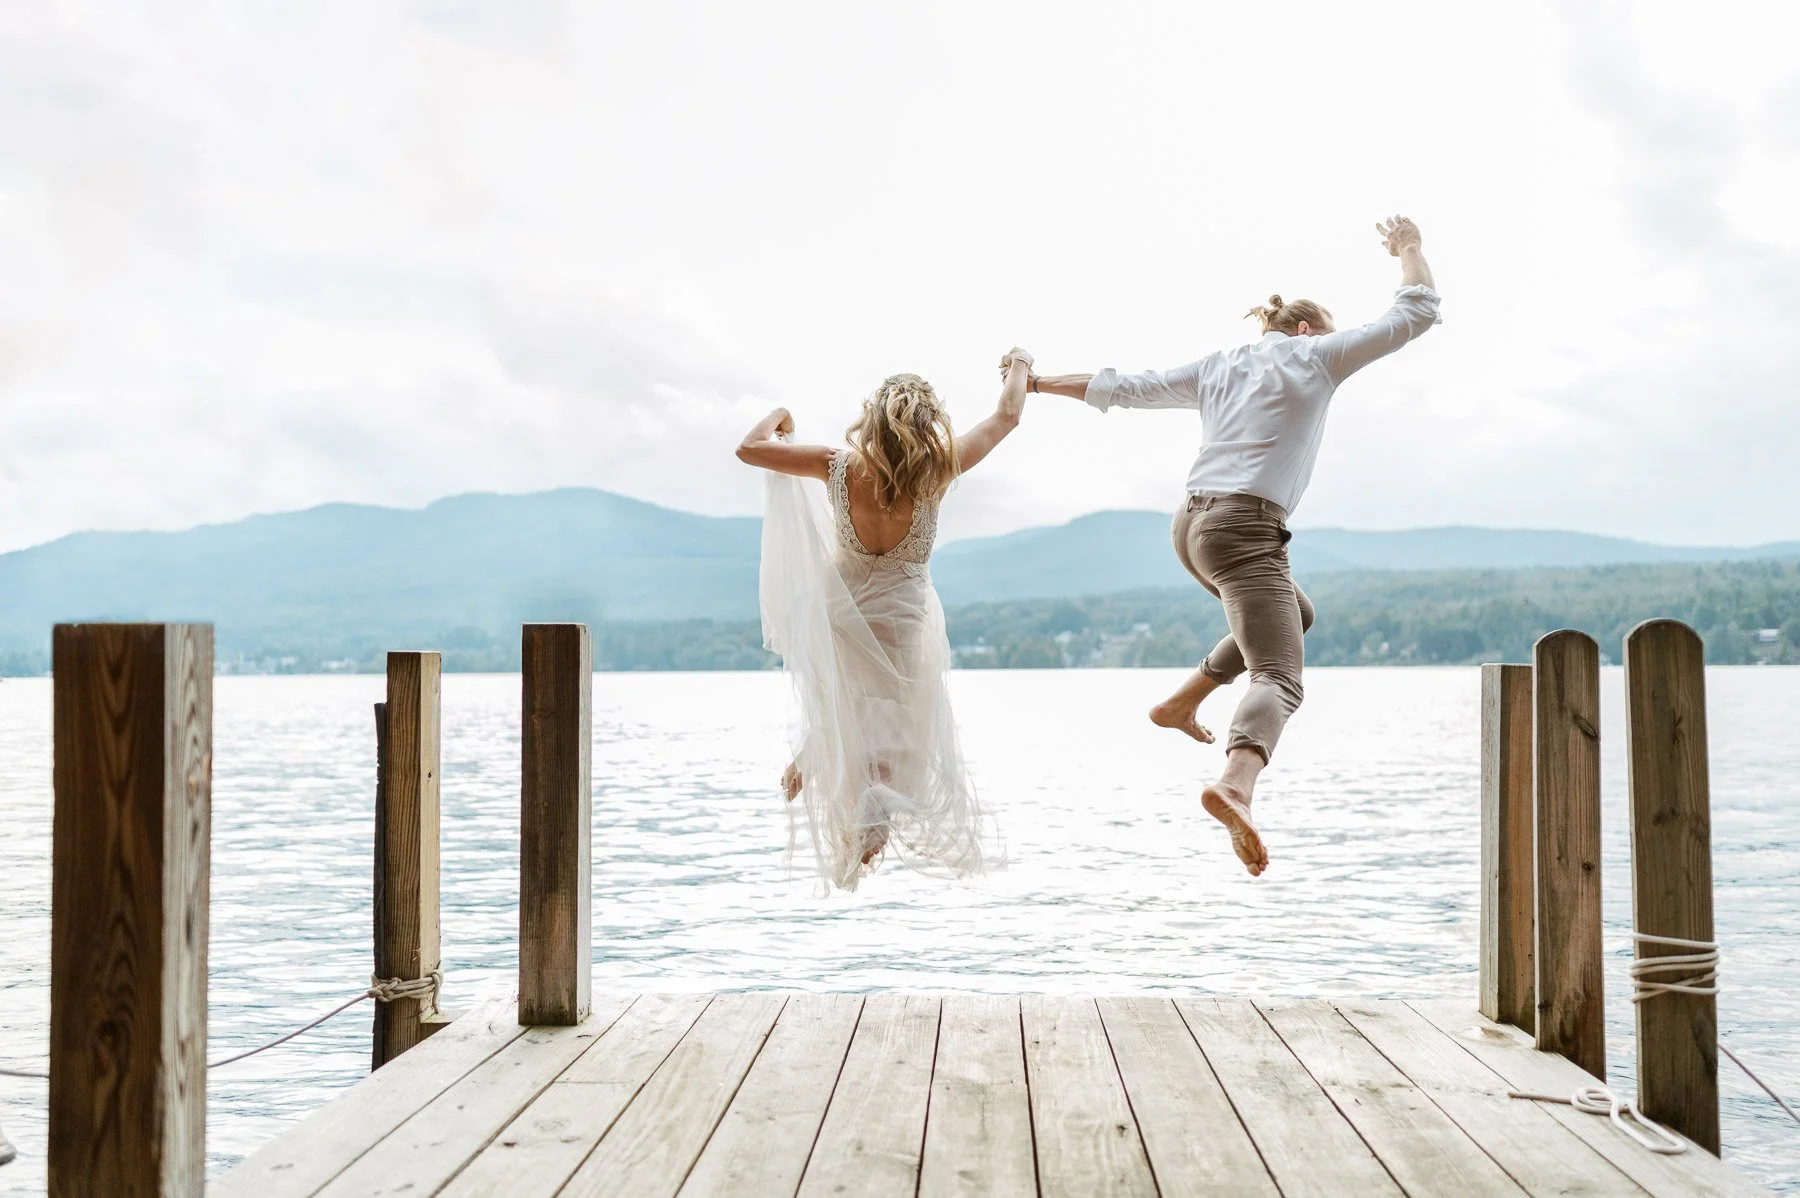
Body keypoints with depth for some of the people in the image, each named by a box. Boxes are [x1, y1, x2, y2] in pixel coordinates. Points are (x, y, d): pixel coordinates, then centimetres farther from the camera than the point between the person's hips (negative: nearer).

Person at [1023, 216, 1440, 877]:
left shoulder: (1219, 366, 20)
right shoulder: (1313, 357, 6)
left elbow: (1122, 388, 22)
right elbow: (1417, 312, 11)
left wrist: (1039, 383, 32)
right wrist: (1409, 246, 28)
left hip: (1192, 524, 8)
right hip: (1247, 529, -8)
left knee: (1295, 614, 32)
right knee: (1279, 680, -17)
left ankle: (1183, 700, 28)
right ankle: (1235, 785, -46)